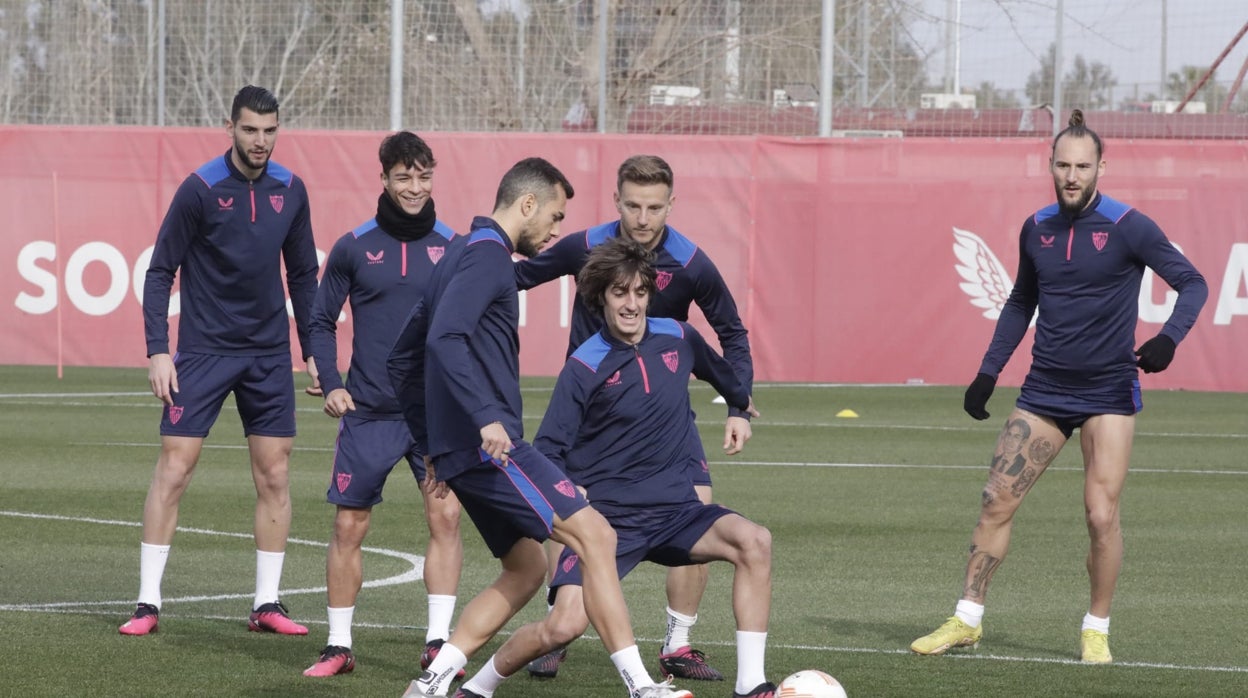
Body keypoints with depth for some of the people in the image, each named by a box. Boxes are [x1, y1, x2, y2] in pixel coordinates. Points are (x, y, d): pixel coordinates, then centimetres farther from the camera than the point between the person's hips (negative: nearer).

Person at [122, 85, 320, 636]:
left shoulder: (290, 191, 3)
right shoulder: (200, 189, -10)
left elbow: (303, 275, 13)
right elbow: (160, 271, -6)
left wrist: (312, 349, 9)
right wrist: (158, 350, -12)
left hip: (269, 355, 4)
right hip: (203, 352, -4)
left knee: (274, 476, 3)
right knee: (174, 469, -6)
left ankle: (266, 604, 10)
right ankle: (148, 603, -1)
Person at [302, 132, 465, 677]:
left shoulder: (452, 247, 3)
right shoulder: (354, 248, 1)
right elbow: (322, 321, 9)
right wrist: (330, 384, -3)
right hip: (369, 412, 0)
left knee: (445, 515, -12)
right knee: (349, 526, 2)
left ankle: (438, 641, -6)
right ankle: (339, 646, 13)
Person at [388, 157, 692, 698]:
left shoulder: (463, 255, 21)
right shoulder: (487, 254, -10)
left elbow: (403, 358, 27)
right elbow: (444, 340, -26)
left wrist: (434, 443, 27)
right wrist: (486, 417, -34)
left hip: (463, 449, 10)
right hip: (491, 446, -10)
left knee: (525, 569, 15)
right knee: (594, 534, -12)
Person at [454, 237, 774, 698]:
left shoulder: (677, 338, 4)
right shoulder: (584, 368, -9)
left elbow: (717, 370, 29)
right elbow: (547, 452, -6)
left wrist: (741, 401, 49)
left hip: (674, 509, 4)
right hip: (607, 517, -4)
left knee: (753, 542, -22)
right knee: (564, 626, -20)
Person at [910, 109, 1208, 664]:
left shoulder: (1128, 228, -9)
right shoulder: (1037, 229, 6)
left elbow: (1192, 283, -6)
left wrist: (1168, 337, -24)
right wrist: (988, 373, 16)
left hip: (1108, 393, -4)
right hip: (1044, 390, 4)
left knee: (1101, 515, -10)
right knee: (996, 500, -1)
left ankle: (1096, 630, 8)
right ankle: (967, 621, 8)